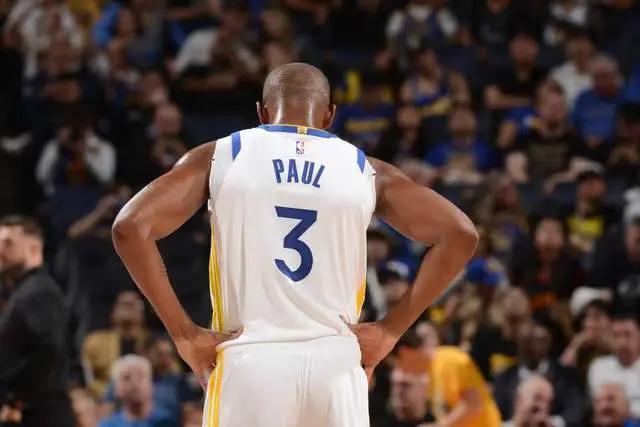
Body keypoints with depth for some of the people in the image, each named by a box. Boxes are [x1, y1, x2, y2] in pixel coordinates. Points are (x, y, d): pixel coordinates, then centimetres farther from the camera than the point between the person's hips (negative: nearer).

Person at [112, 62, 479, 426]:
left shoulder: (218, 157, 7)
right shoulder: (365, 170, 9)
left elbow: (130, 227, -3)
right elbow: (460, 234, 4)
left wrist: (186, 334, 0)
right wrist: (391, 329, 5)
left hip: (249, 363, -1)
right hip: (335, 364, 1)